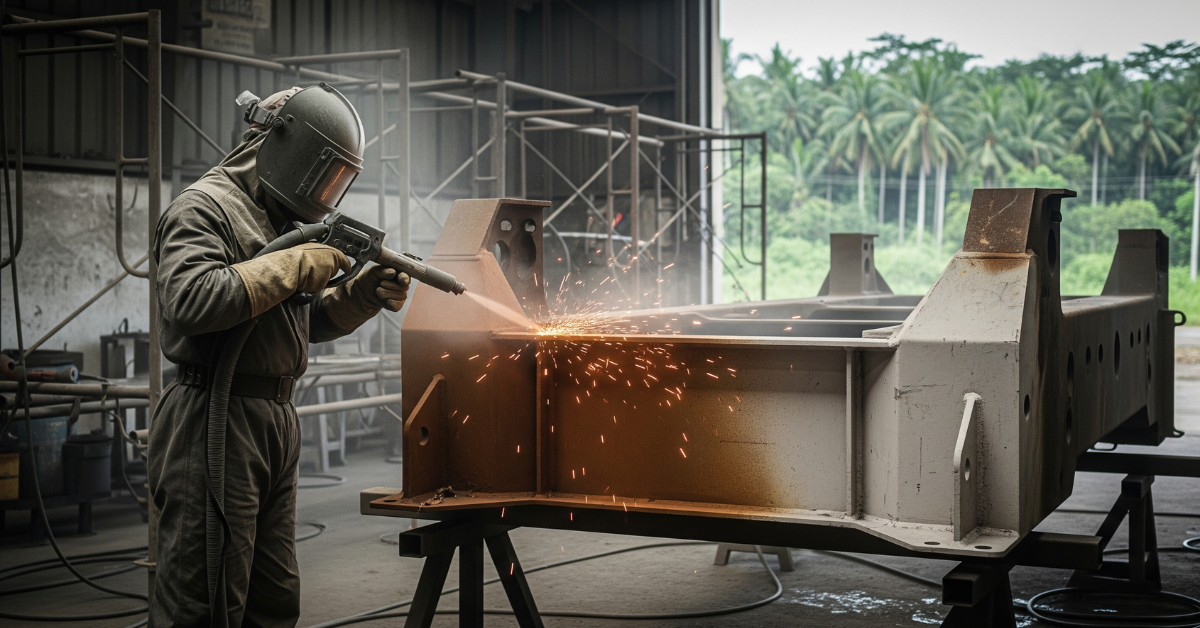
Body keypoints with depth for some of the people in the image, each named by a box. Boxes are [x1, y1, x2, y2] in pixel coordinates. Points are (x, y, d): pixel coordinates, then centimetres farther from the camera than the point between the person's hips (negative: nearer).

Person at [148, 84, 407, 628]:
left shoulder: (282, 219, 20)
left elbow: (307, 321, 25)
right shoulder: (205, 208, -9)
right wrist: (294, 265, -20)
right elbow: (191, 300, -27)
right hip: (215, 424, -9)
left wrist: (366, 293, 8)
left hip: (276, 422, 9)